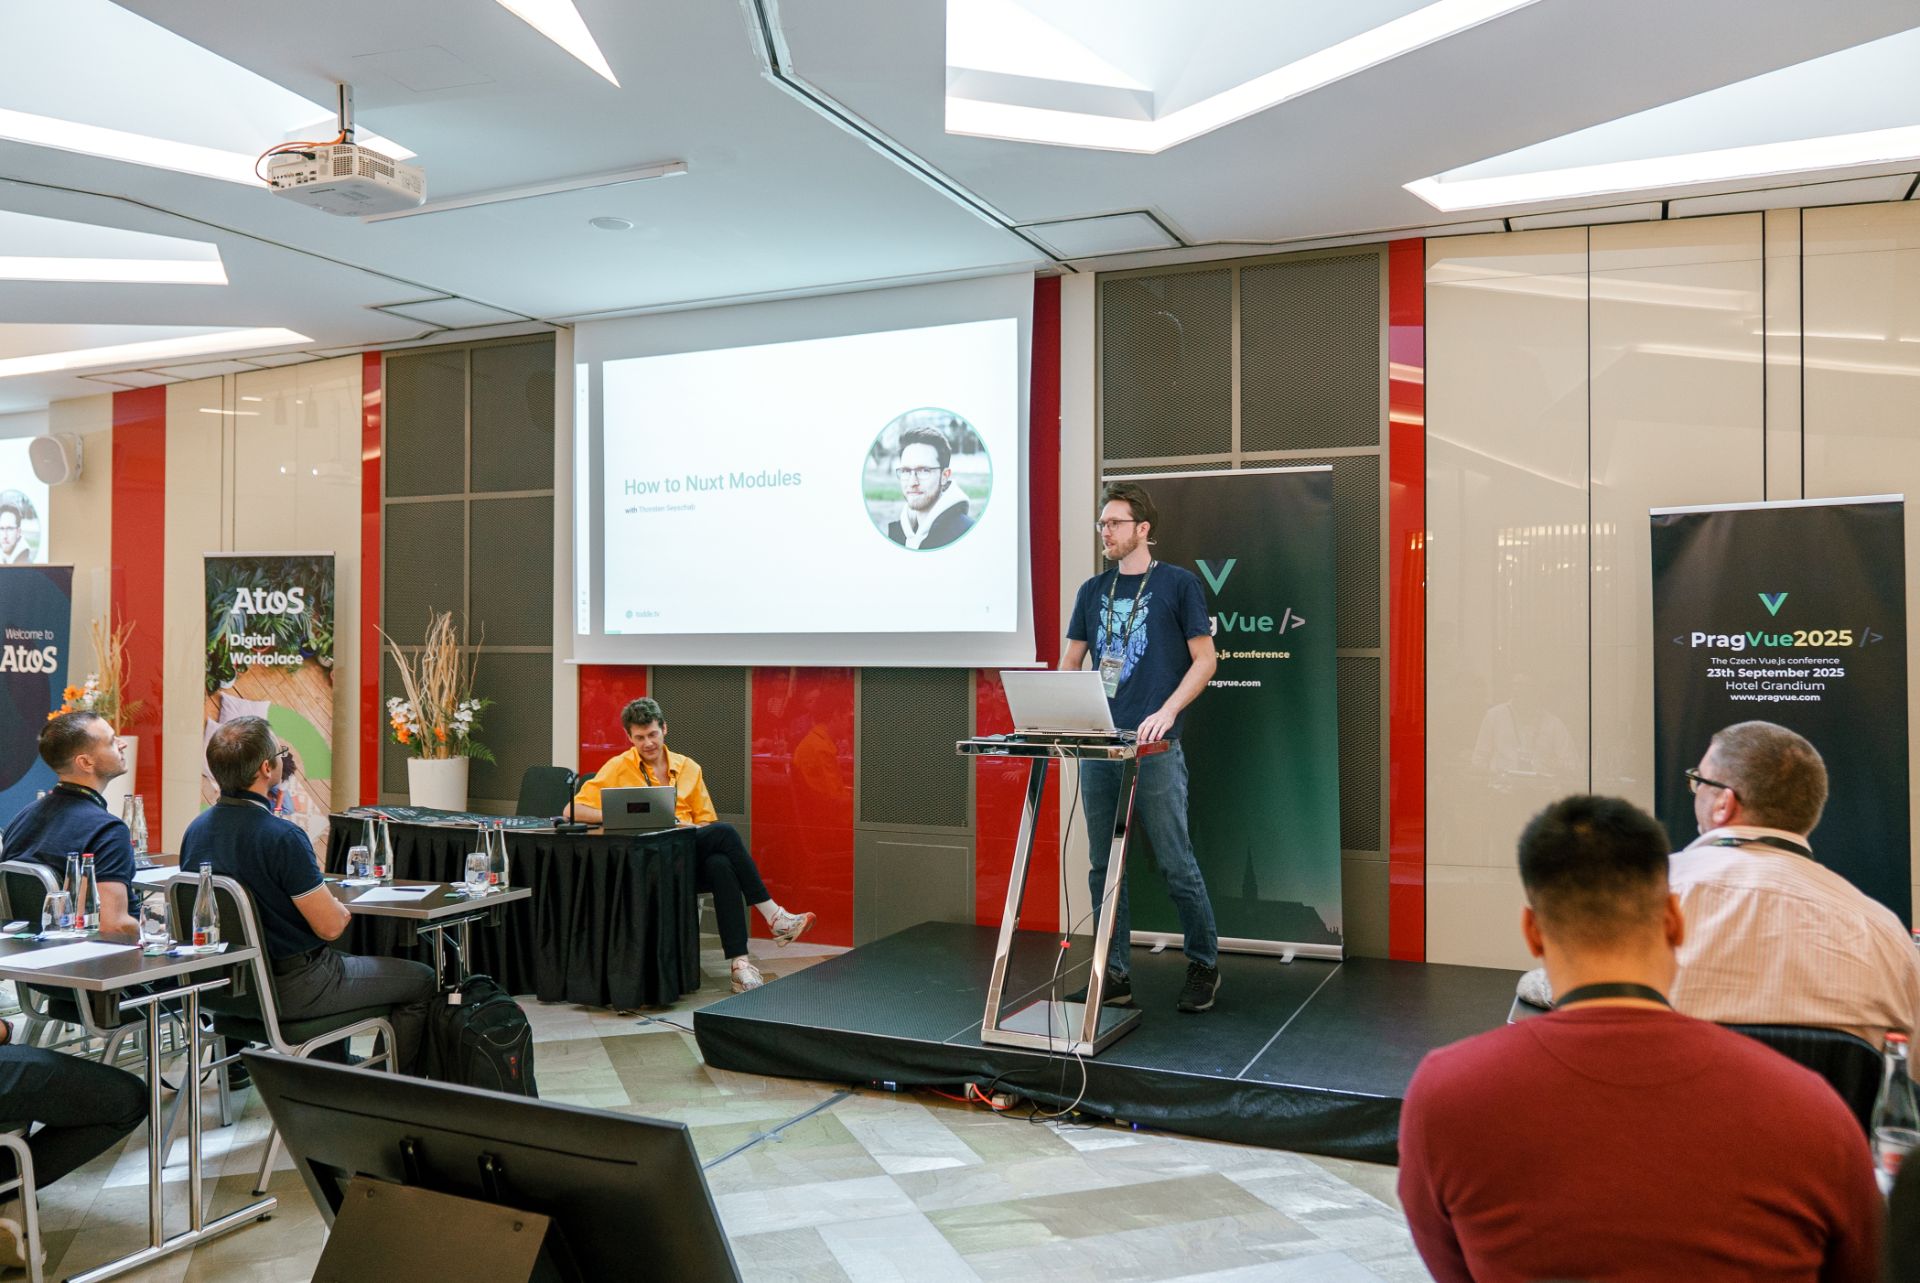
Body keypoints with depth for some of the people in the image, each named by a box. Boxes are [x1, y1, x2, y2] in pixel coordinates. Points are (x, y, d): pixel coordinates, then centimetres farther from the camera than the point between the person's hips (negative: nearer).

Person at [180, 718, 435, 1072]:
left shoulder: (196, 829, -2)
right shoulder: (281, 836, -28)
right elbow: (331, 926, -24)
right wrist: (340, 907, -1)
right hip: (290, 990, -9)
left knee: (339, 962, 37)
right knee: (421, 980, 7)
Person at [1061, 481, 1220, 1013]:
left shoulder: (1178, 584, 1)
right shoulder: (1093, 590, 14)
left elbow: (1205, 659, -1)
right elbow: (1070, 662, 16)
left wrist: (1167, 712, -15)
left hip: (1155, 749, -5)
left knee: (1176, 863, 1)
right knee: (1104, 867, 7)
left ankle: (1204, 963, 21)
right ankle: (1115, 975, 17)